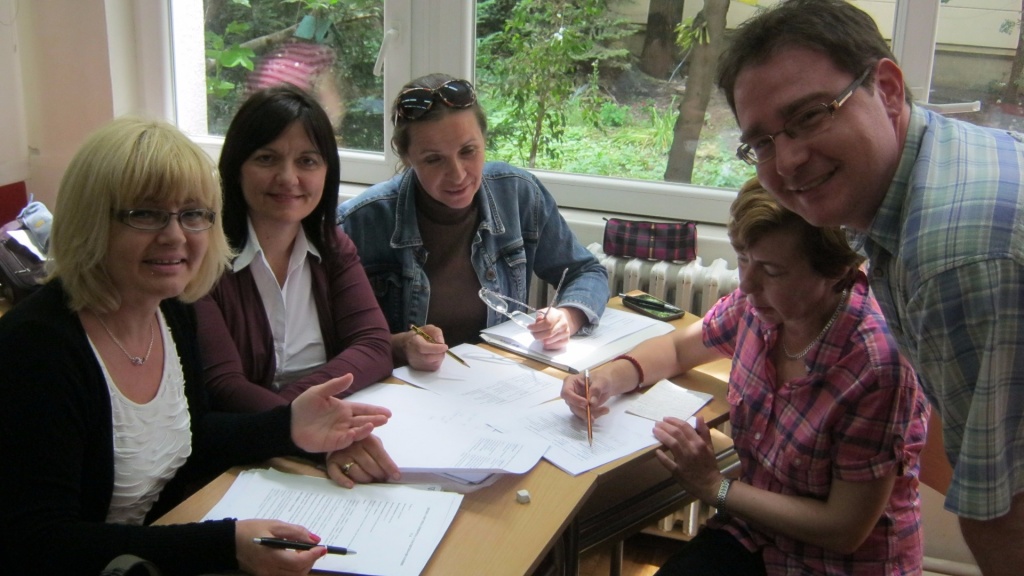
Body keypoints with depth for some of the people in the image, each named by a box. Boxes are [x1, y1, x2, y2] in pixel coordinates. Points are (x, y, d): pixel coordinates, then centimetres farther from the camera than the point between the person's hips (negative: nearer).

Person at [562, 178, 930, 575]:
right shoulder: (756, 304, -10)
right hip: (753, 535, 5)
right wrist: (608, 380, -7)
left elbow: (846, 531, -20)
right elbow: (679, 347, 12)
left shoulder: (877, 366, -27)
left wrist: (716, 488, -16)